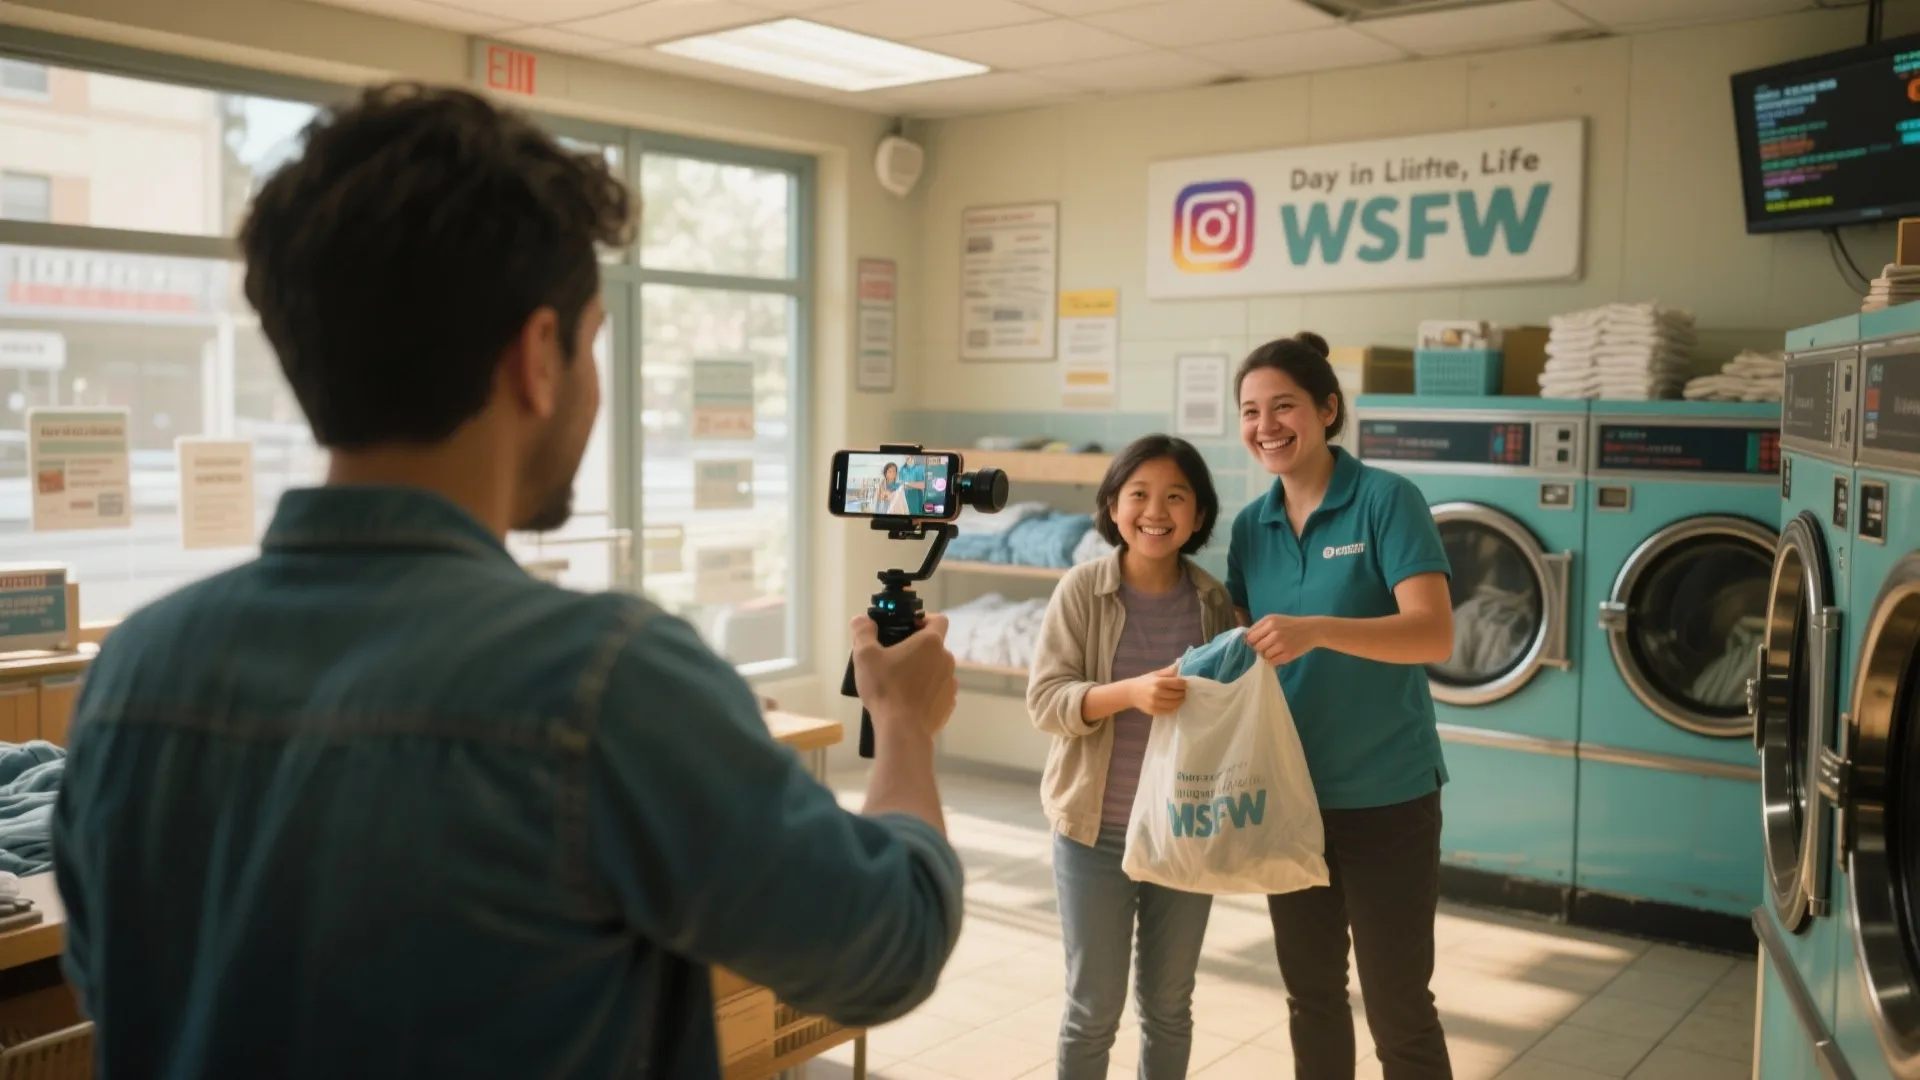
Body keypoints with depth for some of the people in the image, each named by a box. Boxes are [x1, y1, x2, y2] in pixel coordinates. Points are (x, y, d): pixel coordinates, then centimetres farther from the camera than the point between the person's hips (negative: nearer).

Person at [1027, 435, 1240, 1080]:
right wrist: (1130, 693, -28)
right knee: (1094, 1007, 9)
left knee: (1169, 1003, 17)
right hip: (1095, 833, -2)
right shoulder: (1082, 590, -9)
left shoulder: (1214, 602, -2)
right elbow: (1044, 701, -13)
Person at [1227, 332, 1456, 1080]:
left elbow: (1434, 634, -22)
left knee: (1398, 1005, 6)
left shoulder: (1386, 500, -12)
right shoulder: (1250, 526, 5)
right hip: (1288, 795, 5)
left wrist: (1315, 630, -35)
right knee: (1311, 995, 18)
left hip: (1385, 796, -5)